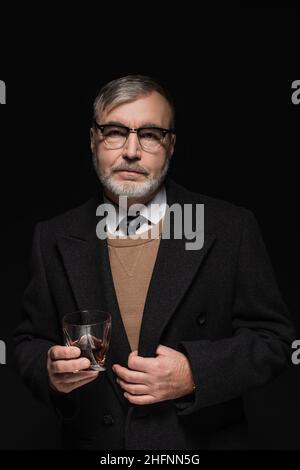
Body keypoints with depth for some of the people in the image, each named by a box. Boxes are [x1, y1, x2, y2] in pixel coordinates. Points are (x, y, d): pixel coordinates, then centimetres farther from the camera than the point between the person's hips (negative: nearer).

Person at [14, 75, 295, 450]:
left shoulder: (231, 229, -12)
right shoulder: (53, 239, -6)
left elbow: (272, 337, -9)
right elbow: (29, 341, 1)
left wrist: (195, 373, -23)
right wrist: (50, 370, -20)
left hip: (204, 440, -1)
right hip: (91, 440, 2)